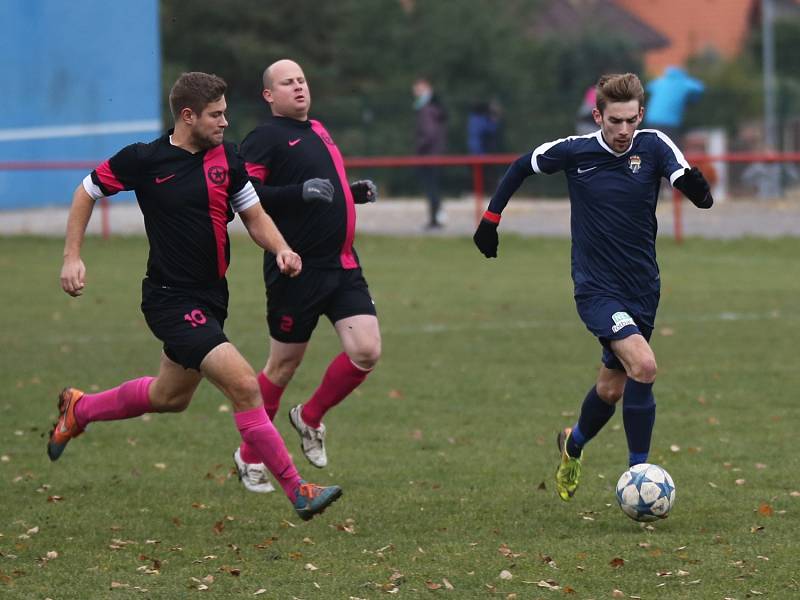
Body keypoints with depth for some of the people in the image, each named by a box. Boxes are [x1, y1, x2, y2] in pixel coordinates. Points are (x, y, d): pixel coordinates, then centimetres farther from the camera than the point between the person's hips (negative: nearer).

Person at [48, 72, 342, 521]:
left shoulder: (227, 158, 1)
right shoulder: (144, 159, -12)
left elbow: (254, 216, 11)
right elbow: (87, 192, 3)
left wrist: (281, 249, -10)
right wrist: (73, 257, -2)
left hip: (211, 296, 7)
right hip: (171, 299, -7)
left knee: (171, 397, 24)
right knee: (244, 385, -19)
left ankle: (79, 409, 49)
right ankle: (297, 490, -14)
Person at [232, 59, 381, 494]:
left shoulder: (317, 132, 17)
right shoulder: (266, 138, -9)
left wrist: (354, 193, 13)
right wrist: (301, 192, -29)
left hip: (342, 264, 7)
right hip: (297, 270, -7)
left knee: (366, 351, -7)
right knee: (283, 366, 2)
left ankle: (310, 418, 18)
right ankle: (249, 457, 19)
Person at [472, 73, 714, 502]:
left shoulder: (653, 146, -7)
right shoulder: (574, 152, -9)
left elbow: (689, 183, -22)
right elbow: (521, 167, 9)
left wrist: (697, 187, -45)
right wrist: (491, 218, 9)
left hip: (642, 288, 4)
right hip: (596, 287, -4)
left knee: (613, 386, 16)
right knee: (643, 365, -24)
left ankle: (574, 443, 46)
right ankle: (638, 471, -15)